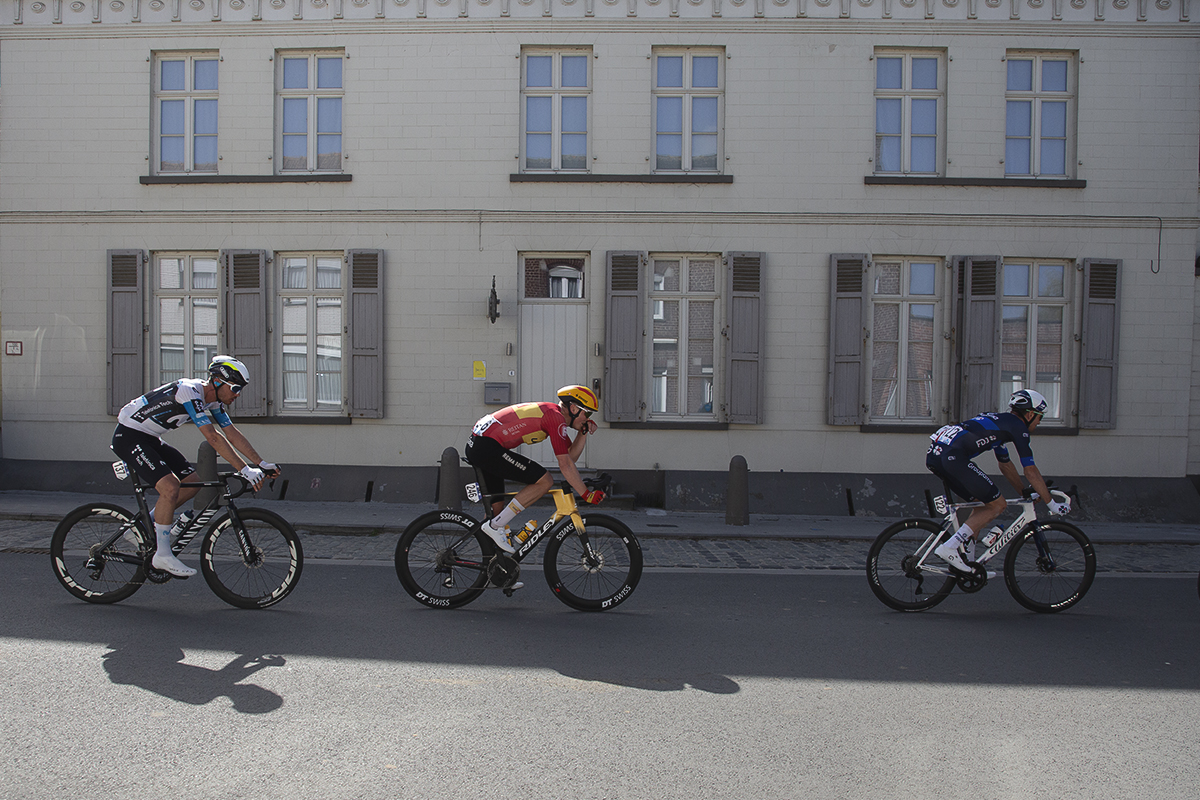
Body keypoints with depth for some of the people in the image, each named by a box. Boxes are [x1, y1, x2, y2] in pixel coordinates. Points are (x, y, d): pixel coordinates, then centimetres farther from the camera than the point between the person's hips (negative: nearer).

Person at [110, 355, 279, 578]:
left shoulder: (213, 400, -1)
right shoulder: (190, 392, -29)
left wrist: (262, 464, -4)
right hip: (129, 436, -10)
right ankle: (163, 555, -11)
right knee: (170, 487, -23)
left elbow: (233, 433, 2)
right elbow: (213, 437, -35)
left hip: (150, 438, 10)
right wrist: (245, 470, -37)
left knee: (192, 482, 5)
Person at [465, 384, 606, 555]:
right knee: (544, 481, -12)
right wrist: (586, 494, -7)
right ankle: (495, 526, -7)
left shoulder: (551, 413, 19)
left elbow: (571, 455, 19)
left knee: (497, 505, 18)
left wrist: (584, 431, 8)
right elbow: (565, 464, -13)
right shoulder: (557, 418, -11)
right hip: (488, 448, -11)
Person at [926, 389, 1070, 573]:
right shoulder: (1018, 426, 5)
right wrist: (1052, 504, 15)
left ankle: (967, 563, 20)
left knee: (983, 502, 22)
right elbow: (1031, 471, 7)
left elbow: (1005, 465, 41)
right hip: (952, 456, -9)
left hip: (934, 454, 9)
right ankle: (950, 547, -7)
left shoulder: (1000, 421, 32)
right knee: (997, 504, 3)